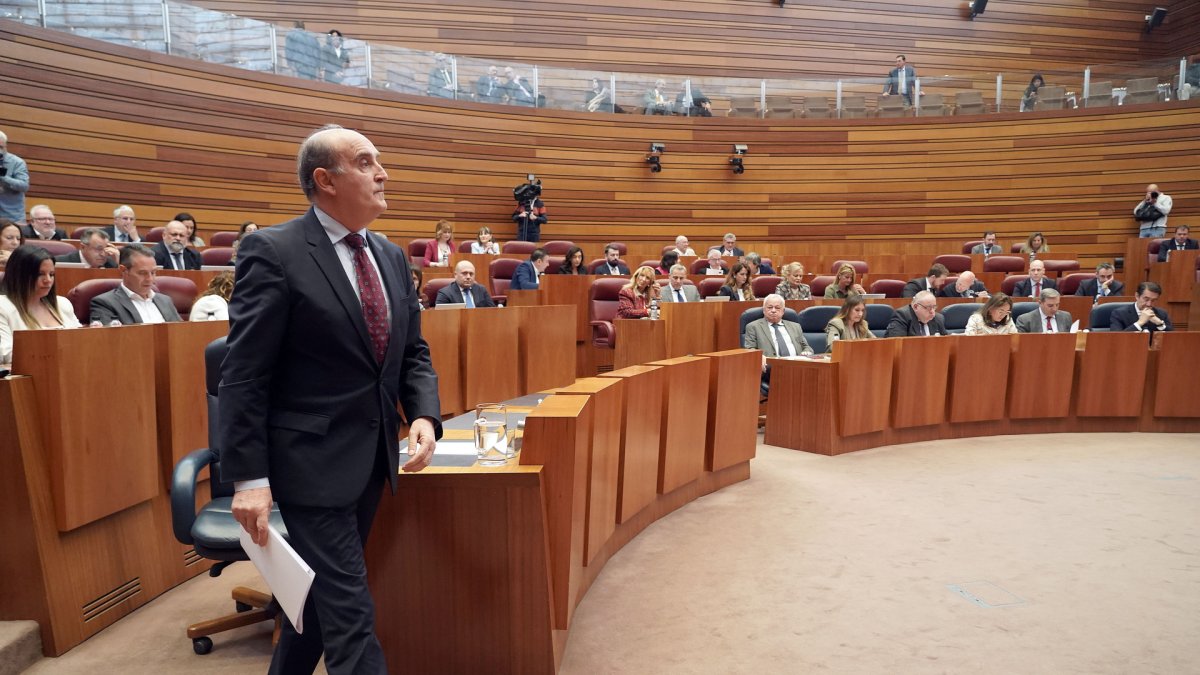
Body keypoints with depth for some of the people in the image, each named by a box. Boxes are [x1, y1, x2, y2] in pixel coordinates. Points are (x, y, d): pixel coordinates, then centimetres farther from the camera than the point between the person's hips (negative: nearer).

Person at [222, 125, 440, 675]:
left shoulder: (392, 257, 9)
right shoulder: (273, 252, -12)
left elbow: (413, 352, 11)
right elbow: (243, 376, -13)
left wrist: (423, 415, -6)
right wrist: (248, 478, -15)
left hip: (373, 459, 7)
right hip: (313, 461, -7)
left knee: (320, 591, 22)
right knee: (349, 611, -1)